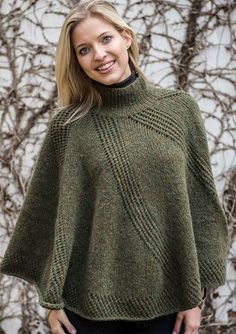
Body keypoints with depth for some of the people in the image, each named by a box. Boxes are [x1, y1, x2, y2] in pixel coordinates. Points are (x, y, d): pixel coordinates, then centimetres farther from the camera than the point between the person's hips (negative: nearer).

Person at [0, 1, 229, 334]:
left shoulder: (180, 108, -1)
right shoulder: (68, 125, -4)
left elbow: (199, 203, 1)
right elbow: (50, 213, -1)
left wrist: (194, 293, -1)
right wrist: (51, 296, -3)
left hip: (165, 295, 1)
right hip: (89, 299, -1)